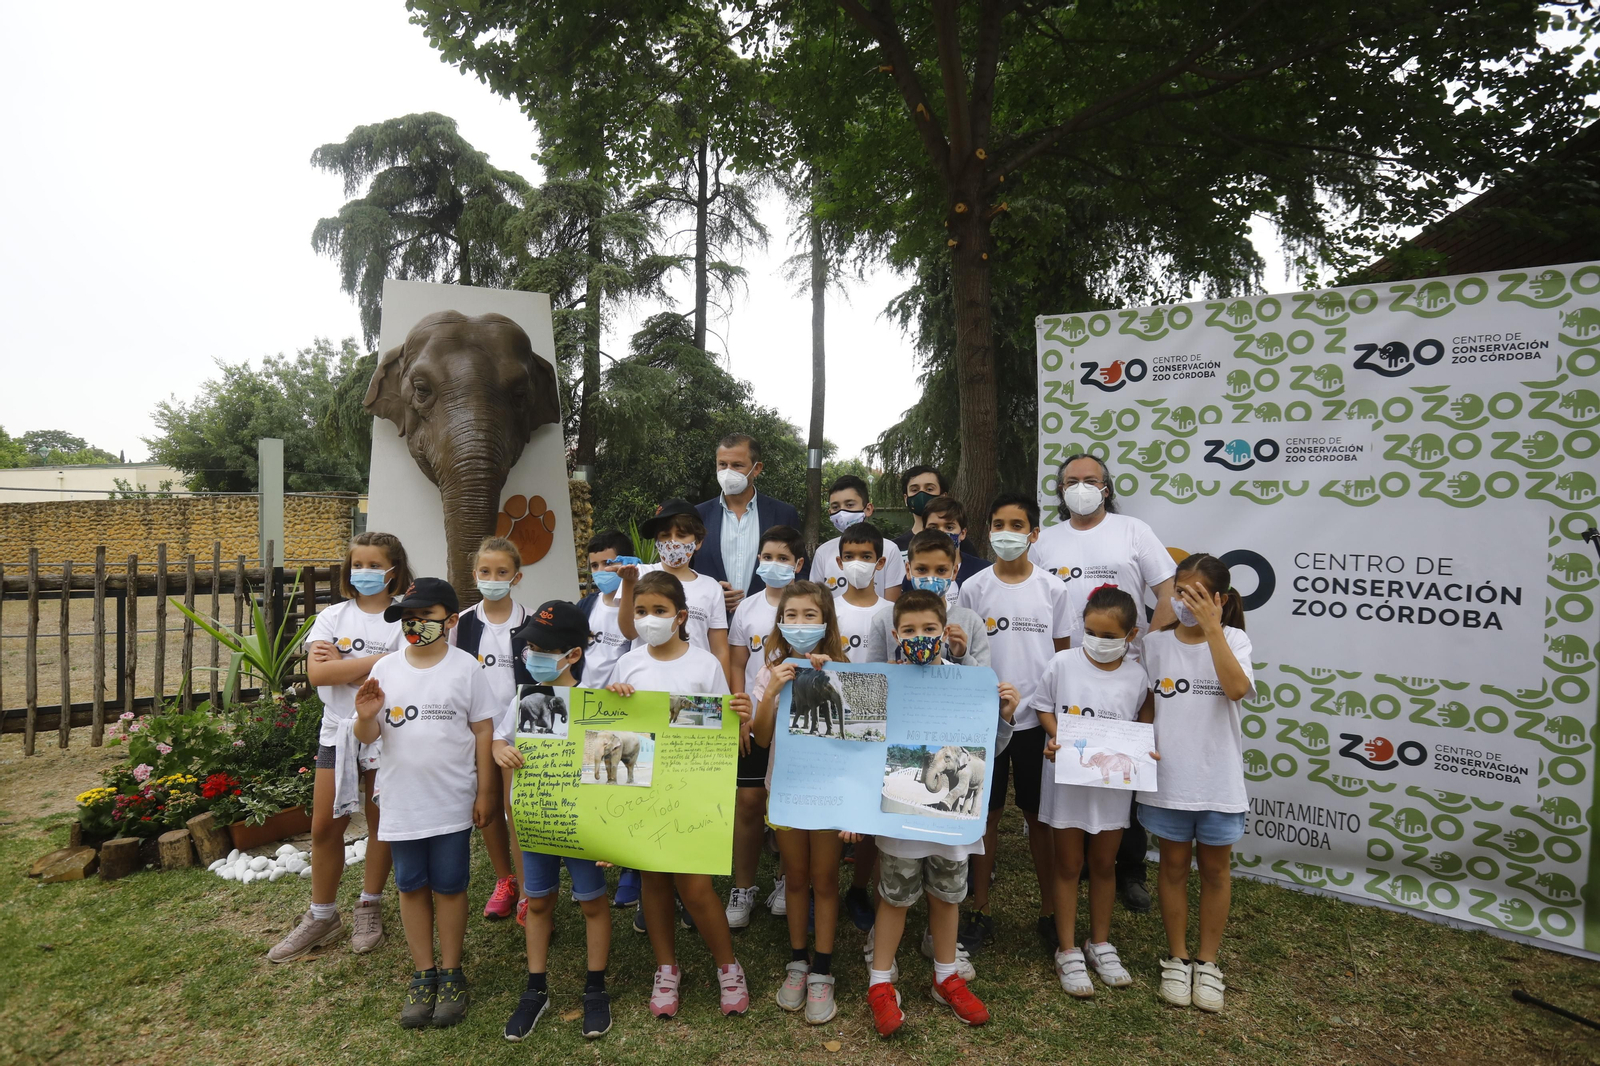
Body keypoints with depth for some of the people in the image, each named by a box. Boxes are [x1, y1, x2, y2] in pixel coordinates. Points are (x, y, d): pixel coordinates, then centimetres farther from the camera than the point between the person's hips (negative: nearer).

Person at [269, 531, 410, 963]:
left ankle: (369, 908, 29)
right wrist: (378, 661, -17)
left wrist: (342, 664, -14)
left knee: (381, 822, 10)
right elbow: (317, 673, -12)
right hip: (338, 729, 3)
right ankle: (321, 916, 25)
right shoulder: (333, 616, 3)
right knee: (325, 825, 7)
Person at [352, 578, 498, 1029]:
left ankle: (451, 974, 25)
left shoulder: (465, 667, -8)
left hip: (452, 802, -3)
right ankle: (423, 975, 29)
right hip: (401, 802, 3)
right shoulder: (385, 669, 0)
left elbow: (483, 731, -5)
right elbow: (368, 736, 4)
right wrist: (366, 717, -20)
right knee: (411, 888, 13)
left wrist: (485, 792, -6)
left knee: (449, 887, 9)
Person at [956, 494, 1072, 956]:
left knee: (1040, 816, 9)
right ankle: (980, 910, 22)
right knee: (987, 814, 9)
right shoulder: (974, 588, -1)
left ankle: (1050, 912, 25)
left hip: (1036, 719, 0)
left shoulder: (1052, 589, 1)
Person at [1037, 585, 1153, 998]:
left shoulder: (1136, 677, -5)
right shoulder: (1063, 663, -10)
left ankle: (1100, 943, 37)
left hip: (1112, 783, 2)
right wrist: (1056, 739, -16)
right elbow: (1044, 707, 0)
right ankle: (1068, 952, 25)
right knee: (1069, 865, 11)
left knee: (1104, 865, 18)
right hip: (1067, 778, -2)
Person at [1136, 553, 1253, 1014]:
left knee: (1215, 867, 13)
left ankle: (1207, 962, 30)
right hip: (1168, 774, 1)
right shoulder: (1156, 643, -2)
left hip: (1217, 776, -1)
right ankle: (1177, 958, 29)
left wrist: (1212, 628, -29)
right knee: (1174, 864, 13)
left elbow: (1238, 689, -27)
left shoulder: (1232, 639, -7)